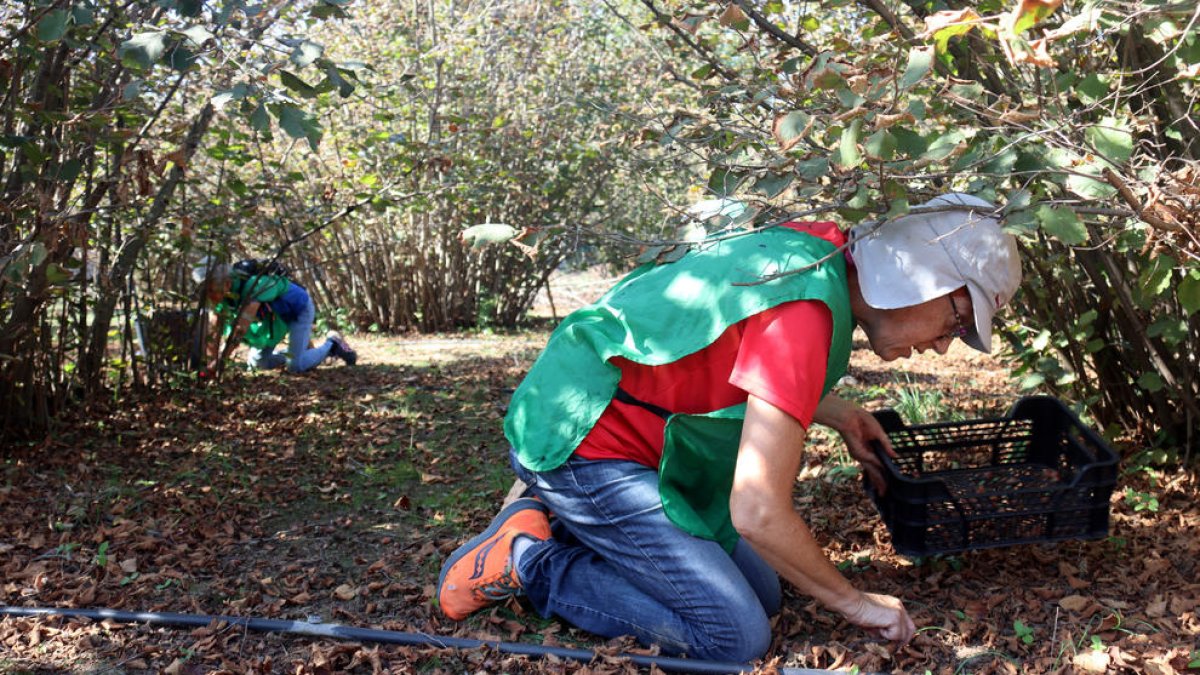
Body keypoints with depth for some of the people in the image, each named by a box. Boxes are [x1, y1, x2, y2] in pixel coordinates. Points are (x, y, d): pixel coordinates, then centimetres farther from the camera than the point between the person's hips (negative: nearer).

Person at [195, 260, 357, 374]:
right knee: (257, 363, 5)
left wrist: (217, 363, -43)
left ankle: (332, 344, 5)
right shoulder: (224, 296, -15)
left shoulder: (252, 286, -39)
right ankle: (302, 348, 23)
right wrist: (211, 362, -12)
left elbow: (240, 329, -44)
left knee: (296, 366, -19)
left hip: (299, 309, -8)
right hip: (275, 315, 8)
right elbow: (214, 331, -8)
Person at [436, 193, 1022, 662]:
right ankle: (528, 559, -4)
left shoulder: (816, 247, 3)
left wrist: (835, 412, 14)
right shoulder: (807, 314, -27)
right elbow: (758, 513, -27)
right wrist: (855, 603, -11)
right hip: (582, 446, -10)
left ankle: (558, 522, 14)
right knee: (735, 636, -12)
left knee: (762, 596, 11)